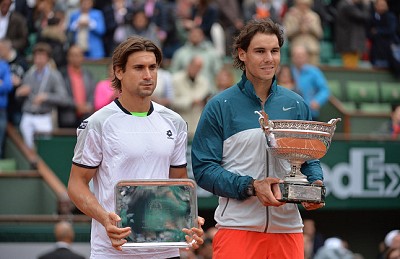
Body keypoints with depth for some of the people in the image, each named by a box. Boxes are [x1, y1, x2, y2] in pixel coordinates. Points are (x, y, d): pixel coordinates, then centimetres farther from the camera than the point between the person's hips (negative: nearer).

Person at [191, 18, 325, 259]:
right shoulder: (220, 106, -1)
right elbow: (203, 168, -5)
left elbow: (310, 159, 17)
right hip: (237, 228, -3)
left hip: (288, 227, 3)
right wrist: (251, 186, -16)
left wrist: (315, 184, -5)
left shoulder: (297, 105, 11)